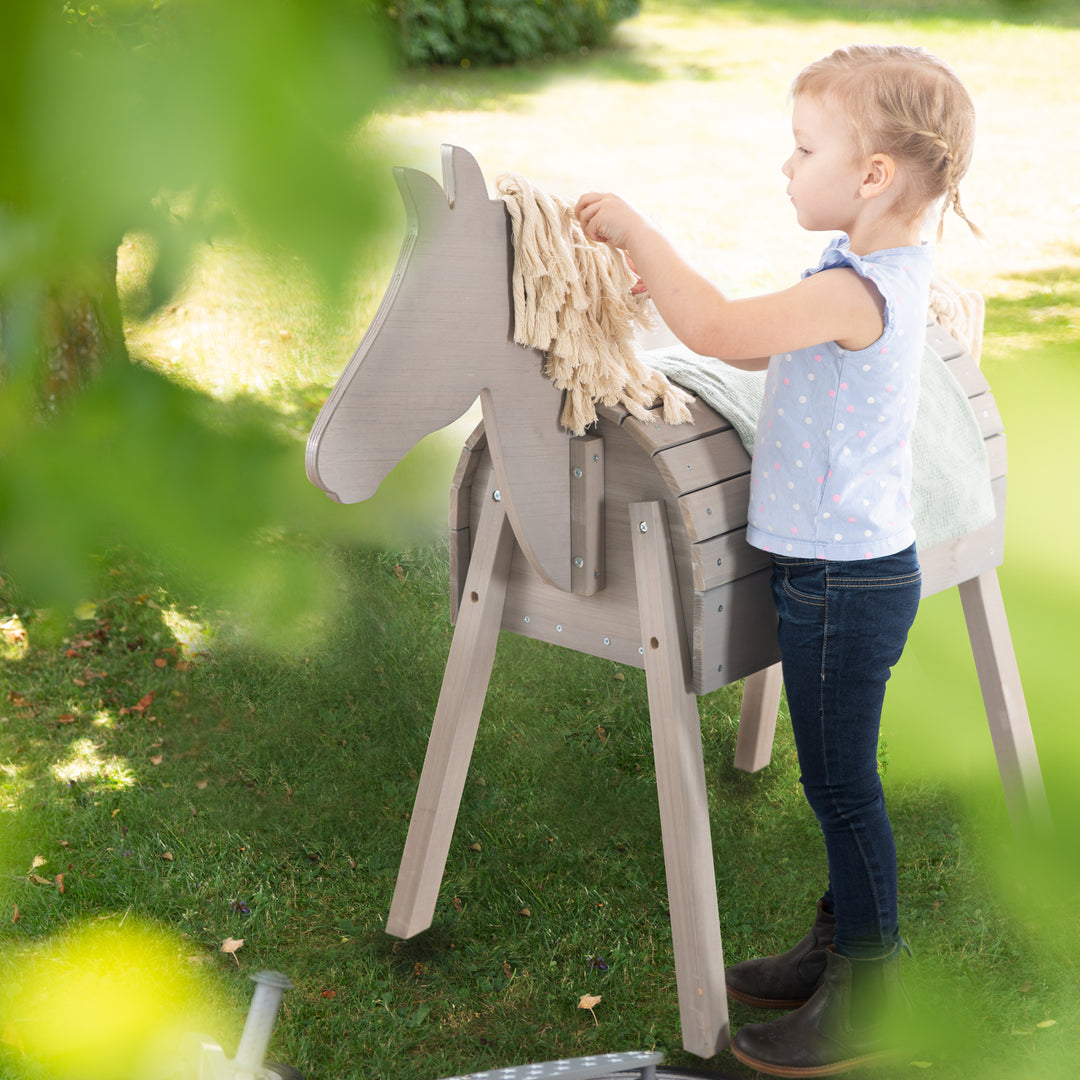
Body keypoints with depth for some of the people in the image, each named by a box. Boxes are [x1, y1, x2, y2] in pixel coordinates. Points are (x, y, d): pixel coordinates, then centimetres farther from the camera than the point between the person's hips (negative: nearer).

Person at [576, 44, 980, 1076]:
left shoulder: (856, 290, -25)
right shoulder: (880, 272, 7)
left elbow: (722, 333, -33)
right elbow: (761, 343, 19)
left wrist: (635, 231, -21)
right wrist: (662, 273, 8)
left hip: (843, 581, -10)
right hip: (853, 565, 10)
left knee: (841, 782, 2)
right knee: (839, 776, 20)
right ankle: (841, 944, 36)